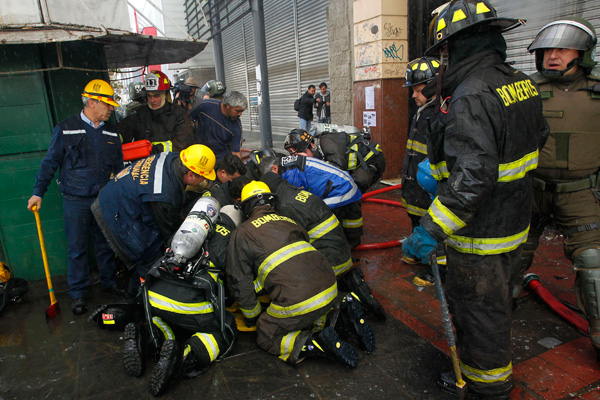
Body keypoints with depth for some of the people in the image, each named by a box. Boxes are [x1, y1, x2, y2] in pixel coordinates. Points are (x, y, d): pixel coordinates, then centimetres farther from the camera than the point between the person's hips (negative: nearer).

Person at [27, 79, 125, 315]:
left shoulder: (111, 133, 8)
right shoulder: (66, 129, -4)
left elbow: (119, 167, 13)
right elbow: (50, 162, -1)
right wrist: (38, 192, -2)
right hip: (76, 200, -3)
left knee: (106, 245, 14)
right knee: (77, 249, 6)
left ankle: (109, 282, 31)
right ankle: (77, 294, 20)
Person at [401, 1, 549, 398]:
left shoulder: (470, 98, -25)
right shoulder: (521, 82, 5)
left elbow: (472, 176, -34)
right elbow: (538, 135, 20)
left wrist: (431, 230, -31)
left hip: (482, 236, -10)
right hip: (514, 221, 10)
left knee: (480, 314, 8)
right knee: (493, 303, 25)